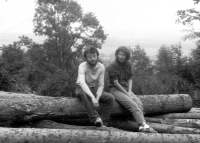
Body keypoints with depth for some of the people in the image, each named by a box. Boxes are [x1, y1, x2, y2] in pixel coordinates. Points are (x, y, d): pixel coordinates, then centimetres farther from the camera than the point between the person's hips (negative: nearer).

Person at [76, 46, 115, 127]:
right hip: (83, 89, -4)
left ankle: (103, 123, -18)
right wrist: (92, 97, -46)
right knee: (83, 93, -39)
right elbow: (81, 83, -35)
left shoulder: (101, 67, -9)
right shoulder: (82, 66, -20)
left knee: (111, 98, -19)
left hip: (95, 89, 4)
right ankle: (95, 118, -42)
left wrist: (97, 98, -26)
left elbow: (101, 85, -8)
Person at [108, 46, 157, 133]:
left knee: (139, 103, -20)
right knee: (133, 105, -28)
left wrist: (129, 92, -6)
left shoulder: (128, 65, 9)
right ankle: (144, 125, -37)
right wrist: (127, 94, -14)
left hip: (126, 88, 6)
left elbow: (130, 80, 11)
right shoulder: (113, 66, -10)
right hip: (115, 90, -6)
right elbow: (115, 83, -13)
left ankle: (141, 127, -32)